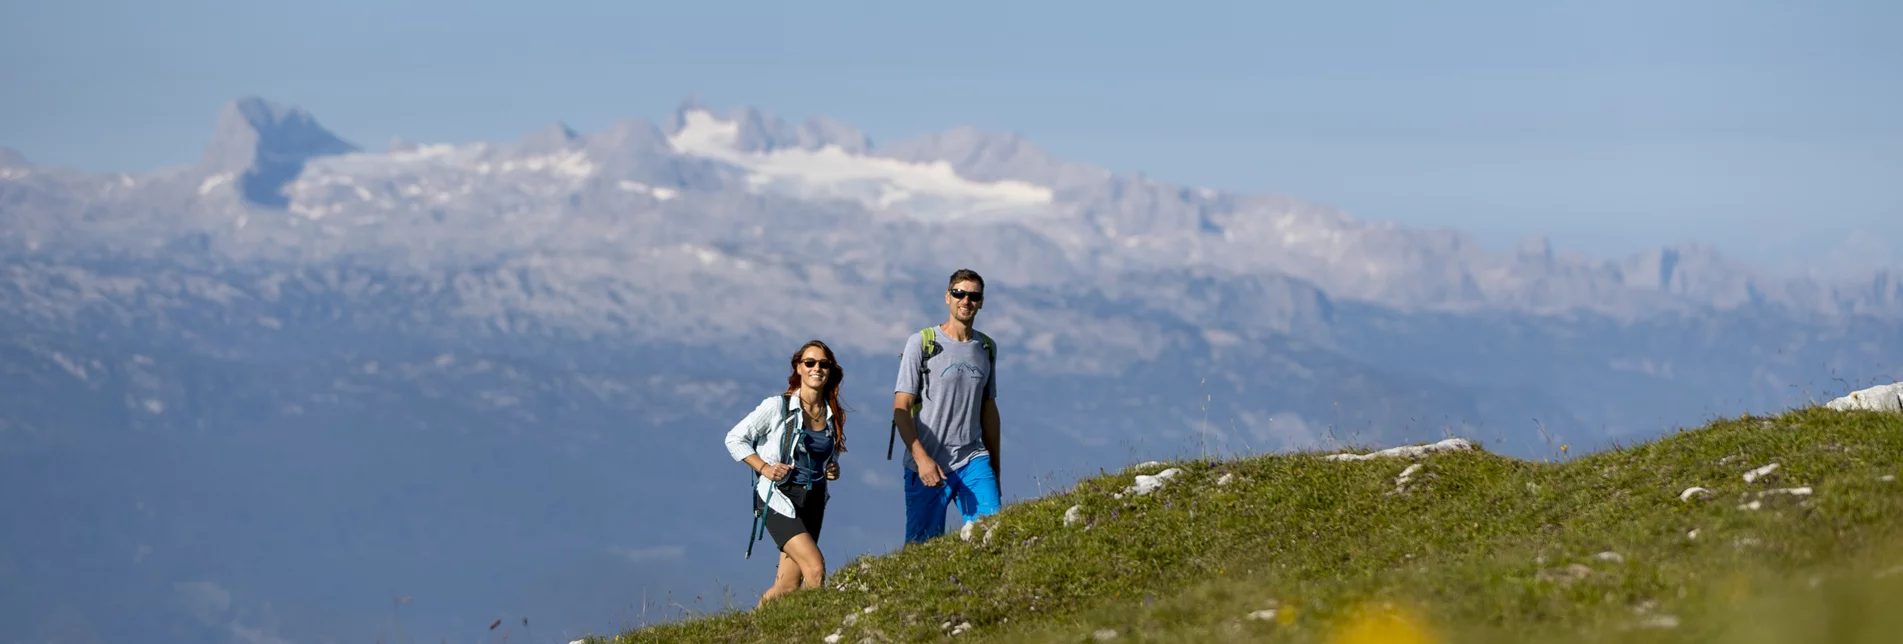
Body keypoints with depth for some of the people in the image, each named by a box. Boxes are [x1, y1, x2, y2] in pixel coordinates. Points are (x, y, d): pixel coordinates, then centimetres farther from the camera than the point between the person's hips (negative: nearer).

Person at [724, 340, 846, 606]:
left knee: (789, 586, 4)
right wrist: (764, 468, -12)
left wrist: (833, 469, 2)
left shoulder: (835, 416, 7)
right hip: (779, 499, -6)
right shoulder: (777, 407, -8)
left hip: (814, 502, 6)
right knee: (816, 567, -21)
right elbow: (734, 438, -2)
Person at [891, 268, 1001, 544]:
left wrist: (995, 467, 19)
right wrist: (922, 458, -19)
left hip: (974, 461, 3)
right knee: (922, 548, -3)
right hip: (927, 466, -3)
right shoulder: (921, 343, -2)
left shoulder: (986, 348, 13)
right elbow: (901, 409, -7)